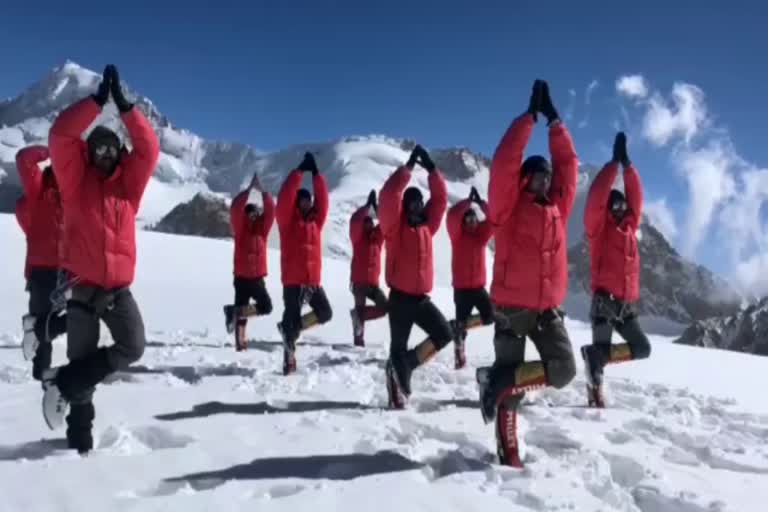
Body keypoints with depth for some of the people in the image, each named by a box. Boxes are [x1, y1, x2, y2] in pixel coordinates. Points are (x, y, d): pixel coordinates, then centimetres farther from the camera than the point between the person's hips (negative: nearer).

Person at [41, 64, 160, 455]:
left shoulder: (129, 181, 7)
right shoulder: (75, 179, 1)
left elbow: (149, 148, -5)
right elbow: (61, 136, -13)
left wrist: (124, 106, -13)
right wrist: (98, 100, -18)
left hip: (118, 287, 2)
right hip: (82, 286, -2)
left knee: (133, 347, -14)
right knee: (82, 359, 4)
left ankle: (61, 382, 4)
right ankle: (79, 438, 17)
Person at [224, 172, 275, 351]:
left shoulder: (262, 228, 7)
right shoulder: (240, 228, -1)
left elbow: (270, 210, -6)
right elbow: (236, 209, -17)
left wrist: (262, 192, -14)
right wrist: (250, 190, -22)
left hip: (257, 277, 4)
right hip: (242, 276, -4)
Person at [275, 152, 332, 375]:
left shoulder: (316, 220, 12)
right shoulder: (287, 220, -2)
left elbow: (322, 199, 5)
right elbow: (285, 196, -15)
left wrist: (316, 173, 0)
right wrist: (300, 170, -14)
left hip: (313, 280, 6)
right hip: (293, 281, -6)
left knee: (325, 313, 13)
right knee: (292, 319, -5)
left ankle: (290, 329, 25)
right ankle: (289, 359, 9)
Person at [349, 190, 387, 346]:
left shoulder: (377, 236, 11)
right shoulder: (358, 236, -1)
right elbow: (355, 220, -19)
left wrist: (379, 210, -11)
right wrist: (369, 207, -19)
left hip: (374, 282, 5)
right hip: (359, 281, -5)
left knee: (384, 307, -5)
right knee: (360, 309, -3)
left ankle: (359, 315, 12)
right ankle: (359, 339, 4)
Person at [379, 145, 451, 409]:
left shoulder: (427, 225, 10)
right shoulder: (394, 226, -5)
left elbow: (440, 198, 7)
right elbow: (389, 196, -20)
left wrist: (431, 169, -1)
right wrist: (408, 166, -20)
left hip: (422, 297, 5)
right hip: (400, 297, -5)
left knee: (444, 333, -4)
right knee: (399, 347, 2)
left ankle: (403, 365, 11)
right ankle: (399, 391, 14)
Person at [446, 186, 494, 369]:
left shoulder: (481, 235, 8)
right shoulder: (457, 235, -2)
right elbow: (453, 215, -19)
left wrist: (481, 203, -13)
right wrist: (469, 201, -20)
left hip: (479, 286, 4)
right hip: (462, 288, -4)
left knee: (489, 316, -10)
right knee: (462, 323, -2)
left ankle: (459, 325, 16)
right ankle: (460, 359, 8)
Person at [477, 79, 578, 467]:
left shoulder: (557, 207, 12)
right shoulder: (508, 207, -3)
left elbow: (568, 164, 15)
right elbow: (505, 161, -13)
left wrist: (554, 120, 11)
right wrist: (529, 115, -9)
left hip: (547, 308, 5)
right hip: (511, 307, -5)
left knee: (564, 370, -11)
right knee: (510, 390, 0)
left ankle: (497, 380, 4)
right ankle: (509, 456, 14)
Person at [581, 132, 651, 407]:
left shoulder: (629, 226, 14)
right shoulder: (599, 227, -1)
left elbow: (636, 196, 13)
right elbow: (596, 197, -14)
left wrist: (627, 164, 7)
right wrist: (614, 162, -13)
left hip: (626, 304, 6)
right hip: (604, 300, -6)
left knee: (643, 348, 6)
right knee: (601, 350, -8)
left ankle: (595, 355, 13)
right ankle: (595, 390, 4)